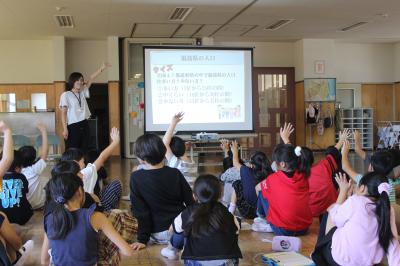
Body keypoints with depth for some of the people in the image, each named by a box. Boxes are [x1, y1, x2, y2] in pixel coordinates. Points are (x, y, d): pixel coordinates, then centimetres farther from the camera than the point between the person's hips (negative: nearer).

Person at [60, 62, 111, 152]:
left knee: (83, 151, 8)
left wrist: (102, 68, -3)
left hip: (84, 125, 6)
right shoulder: (66, 95, -3)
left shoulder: (82, 92, 13)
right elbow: (63, 113, -7)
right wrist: (65, 129, -14)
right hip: (73, 126, -6)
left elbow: (91, 80, 6)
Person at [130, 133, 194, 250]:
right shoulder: (175, 173, -7)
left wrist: (142, 239, -5)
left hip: (159, 235, -5)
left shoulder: (136, 178, -15)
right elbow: (190, 202, 0)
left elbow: (141, 211, -13)